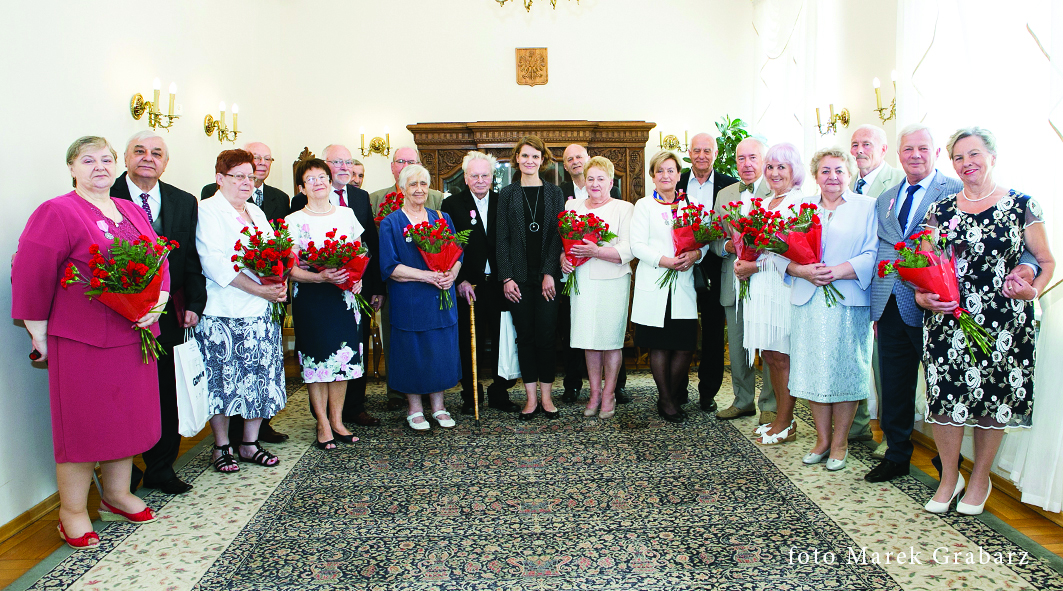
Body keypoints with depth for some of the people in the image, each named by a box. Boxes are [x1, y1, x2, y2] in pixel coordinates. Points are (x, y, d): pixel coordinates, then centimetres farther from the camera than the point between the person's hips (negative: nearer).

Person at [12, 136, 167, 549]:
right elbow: (29, 275, -9)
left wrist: (158, 301, -3)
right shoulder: (57, 212, -7)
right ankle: (72, 512, 18)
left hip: (134, 335, 6)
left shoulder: (133, 212, 13)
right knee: (83, 422, 3)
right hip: (81, 339, -6)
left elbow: (158, 262, 14)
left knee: (125, 416, 15)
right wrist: (40, 333, -8)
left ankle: (117, 497, 32)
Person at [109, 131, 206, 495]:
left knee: (166, 396, 12)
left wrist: (194, 304, 1)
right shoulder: (105, 197, -5)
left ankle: (162, 469, 27)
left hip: (167, 314, 4)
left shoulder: (185, 203, 8)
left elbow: (192, 259, 8)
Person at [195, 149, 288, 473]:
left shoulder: (256, 212, 18)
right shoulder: (208, 210, -5)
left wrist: (279, 283, -6)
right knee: (223, 379, 1)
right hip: (223, 313, -6)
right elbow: (214, 263, -16)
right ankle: (221, 447, 16)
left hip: (261, 312, 7)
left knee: (261, 377, 7)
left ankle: (250, 443, 20)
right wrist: (259, 290, -19)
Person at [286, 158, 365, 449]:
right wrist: (320, 277, -23)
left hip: (345, 295, 3)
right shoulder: (294, 221, -2)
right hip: (310, 298, -3)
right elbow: (290, 268, -7)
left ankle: (337, 420, 19)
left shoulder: (347, 214, 9)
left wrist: (357, 277, -4)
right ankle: (323, 425, 15)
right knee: (316, 359, 2)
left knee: (344, 358, 6)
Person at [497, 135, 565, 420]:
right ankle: (531, 398, 13)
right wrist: (507, 277, -5)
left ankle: (546, 396, 10)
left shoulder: (554, 193, 7)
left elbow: (558, 235, 1)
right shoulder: (507, 194, 7)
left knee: (546, 336, -2)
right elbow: (503, 239, 3)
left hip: (547, 276, -1)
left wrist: (550, 273, -9)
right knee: (525, 336, 4)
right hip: (519, 277, 1)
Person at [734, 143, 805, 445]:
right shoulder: (764, 203, 19)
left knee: (781, 355, -3)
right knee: (769, 354, 10)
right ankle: (780, 416, 21)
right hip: (760, 286, 8)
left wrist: (758, 265, -14)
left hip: (783, 285, -8)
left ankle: (785, 424, 7)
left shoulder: (801, 202, -8)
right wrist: (744, 260, 4)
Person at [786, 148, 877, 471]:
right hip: (809, 302, 3)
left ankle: (840, 443, 14)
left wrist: (837, 271, -18)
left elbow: (874, 256, -6)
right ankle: (822, 439, 19)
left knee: (844, 371, 1)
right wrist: (803, 271, -12)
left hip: (849, 302, -3)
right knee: (814, 371, 5)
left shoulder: (867, 206, 5)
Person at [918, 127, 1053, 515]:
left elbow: (1046, 260, 6)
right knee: (945, 395, 0)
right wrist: (923, 296, -10)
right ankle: (949, 477, 20)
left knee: (994, 398, 6)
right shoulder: (941, 210, 9)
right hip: (947, 320, 2)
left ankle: (980, 479, 25)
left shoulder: (1022, 205, 3)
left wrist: (1034, 290, -13)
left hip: (1003, 323, -1)